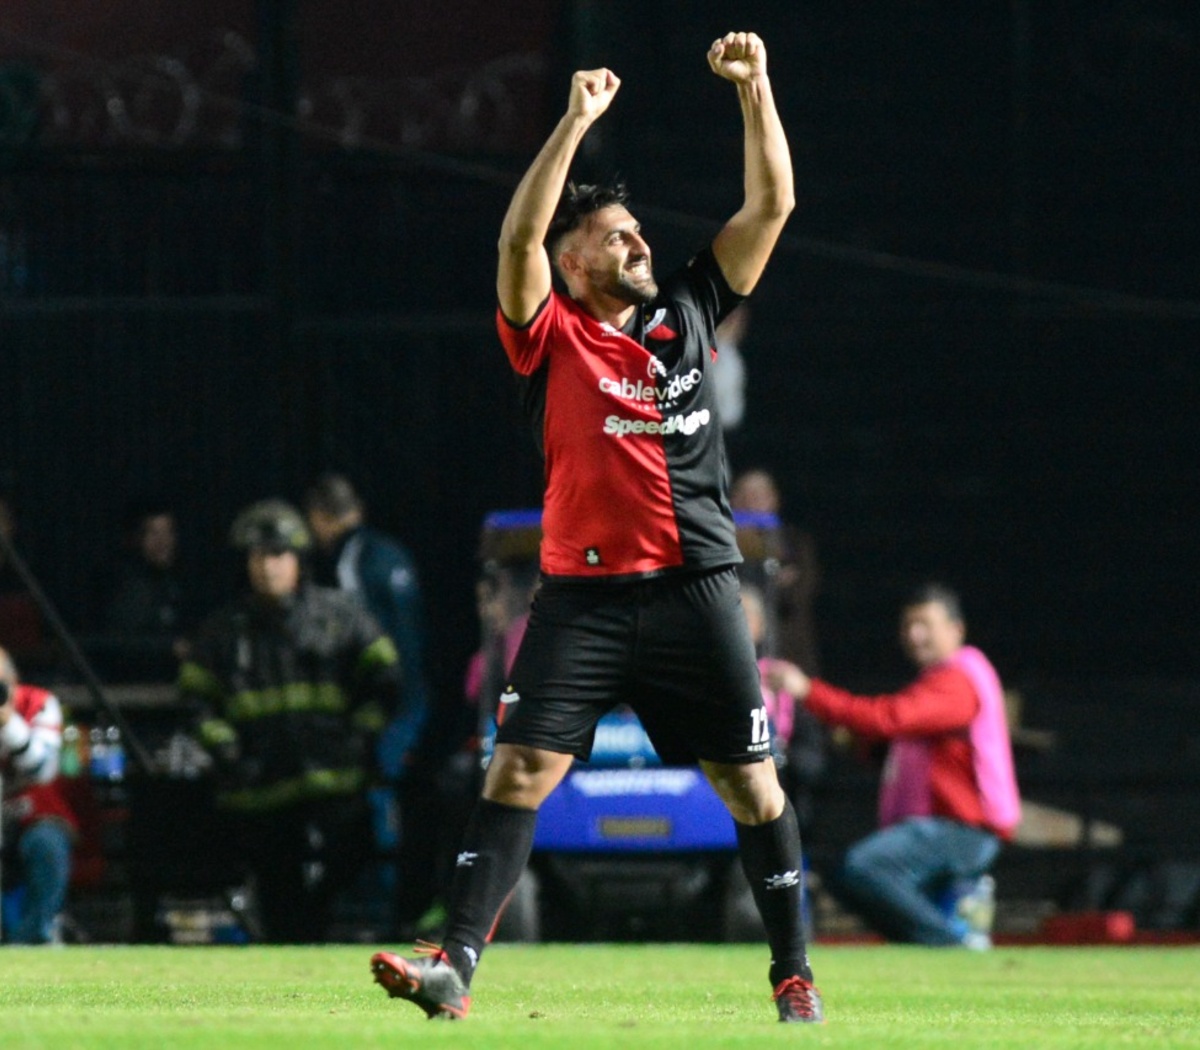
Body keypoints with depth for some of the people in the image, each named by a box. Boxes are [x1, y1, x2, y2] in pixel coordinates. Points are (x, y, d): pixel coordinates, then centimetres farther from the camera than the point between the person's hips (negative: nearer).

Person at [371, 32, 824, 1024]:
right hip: (584, 594, -2)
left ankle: (794, 972, 13)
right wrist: (576, 122, -16)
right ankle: (456, 966, -14)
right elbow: (518, 239, -13)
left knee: (750, 781, 3)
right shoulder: (554, 338, 4)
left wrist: (755, 89, 5)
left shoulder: (686, 317, 13)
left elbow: (771, 205, 13)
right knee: (520, 769, -10)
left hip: (696, 588, 2)